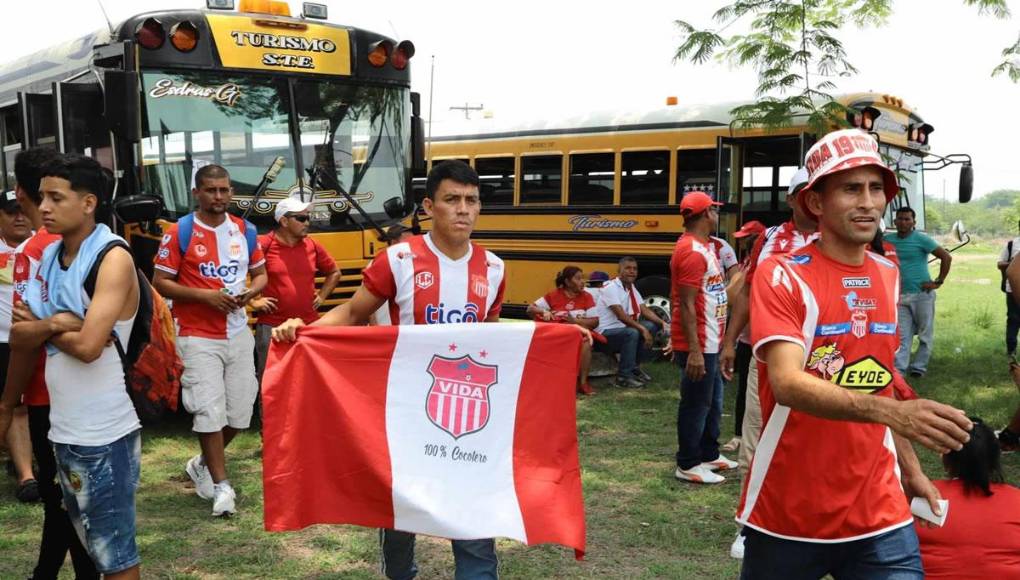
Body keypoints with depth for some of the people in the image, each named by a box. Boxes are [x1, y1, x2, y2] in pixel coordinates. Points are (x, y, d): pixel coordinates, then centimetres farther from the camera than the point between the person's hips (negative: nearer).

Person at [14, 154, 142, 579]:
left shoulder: (113, 258, -13)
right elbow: (18, 343, 7)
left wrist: (38, 324, -5)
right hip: (62, 429, 8)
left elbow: (88, 345, -23)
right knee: (94, 546, 20)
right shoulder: (47, 257, 10)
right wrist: (52, 324, -13)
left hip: (103, 434, -8)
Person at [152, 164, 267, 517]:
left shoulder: (246, 231, 7)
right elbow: (160, 282, -6)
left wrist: (251, 292, -8)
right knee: (209, 411, -7)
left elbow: (260, 274, 16)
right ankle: (221, 485, 6)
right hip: (198, 337, -5)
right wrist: (205, 295, -18)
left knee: (241, 411, 8)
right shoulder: (179, 233, -6)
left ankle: (203, 464, 31)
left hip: (239, 335, 5)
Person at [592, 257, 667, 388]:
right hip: (605, 334, -9)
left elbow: (644, 310, 5)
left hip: (622, 329, 9)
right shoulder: (611, 287, -17)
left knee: (652, 325, -7)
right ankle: (623, 376, -21)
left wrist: (661, 322, -12)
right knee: (632, 333, -33)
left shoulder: (632, 288, 12)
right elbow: (621, 316, -25)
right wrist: (642, 329, -29)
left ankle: (635, 366, 4)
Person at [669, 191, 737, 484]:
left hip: (710, 343, 10)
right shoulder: (692, 252, -20)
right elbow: (686, 304, -24)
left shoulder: (704, 246, 13)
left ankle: (709, 455, 33)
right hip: (698, 346, -10)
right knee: (696, 405, 1)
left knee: (713, 402, 20)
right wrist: (694, 350, -25)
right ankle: (688, 465, 12)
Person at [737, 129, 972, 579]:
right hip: (786, 516, -4)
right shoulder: (781, 275, -13)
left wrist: (910, 466, 15)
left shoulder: (887, 276, 7)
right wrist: (889, 412, -40)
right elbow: (787, 383, -27)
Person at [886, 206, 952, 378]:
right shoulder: (889, 241, 6)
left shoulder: (921, 239, -6)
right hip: (901, 296, 4)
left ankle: (919, 367, 14)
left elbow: (946, 257, -7)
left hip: (922, 294, -4)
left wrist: (939, 282, -9)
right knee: (903, 336, 1)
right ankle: (899, 369, -1)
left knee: (925, 334, 5)